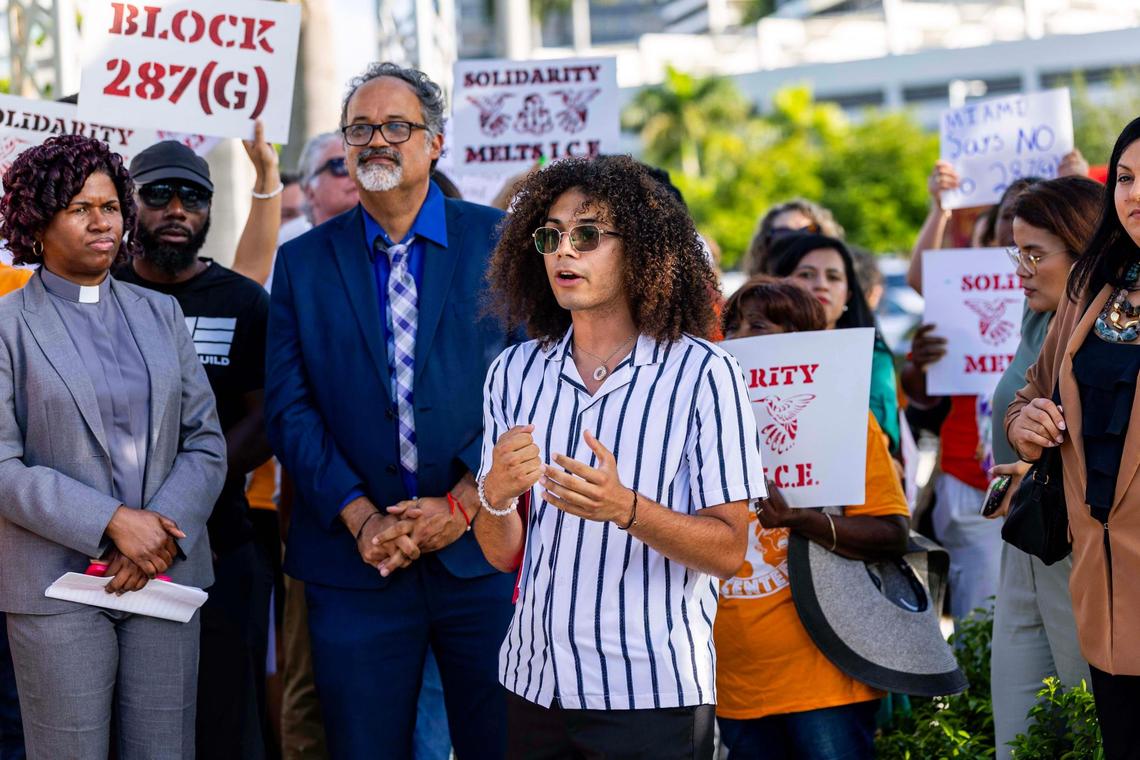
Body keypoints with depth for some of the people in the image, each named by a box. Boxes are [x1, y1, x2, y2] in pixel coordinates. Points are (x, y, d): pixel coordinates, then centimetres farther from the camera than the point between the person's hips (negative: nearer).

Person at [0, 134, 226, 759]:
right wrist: (113, 523, -17)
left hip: (164, 577, 4)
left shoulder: (160, 314, 13)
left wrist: (162, 533, -9)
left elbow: (205, 443, 8)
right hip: (57, 589, -4)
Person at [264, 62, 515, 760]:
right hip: (356, 564, 1)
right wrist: (360, 518, -10)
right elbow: (289, 407, 2)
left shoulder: (498, 241, 4)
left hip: (482, 549, -1)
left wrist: (464, 503, -10)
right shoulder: (304, 262, 8)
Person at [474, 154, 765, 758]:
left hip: (654, 694, -4)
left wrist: (626, 509, -26)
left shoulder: (702, 374, -8)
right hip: (533, 685, 4)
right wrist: (496, 496, -17)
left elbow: (727, 551, -10)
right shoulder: (515, 373, 4)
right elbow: (503, 554, 5)